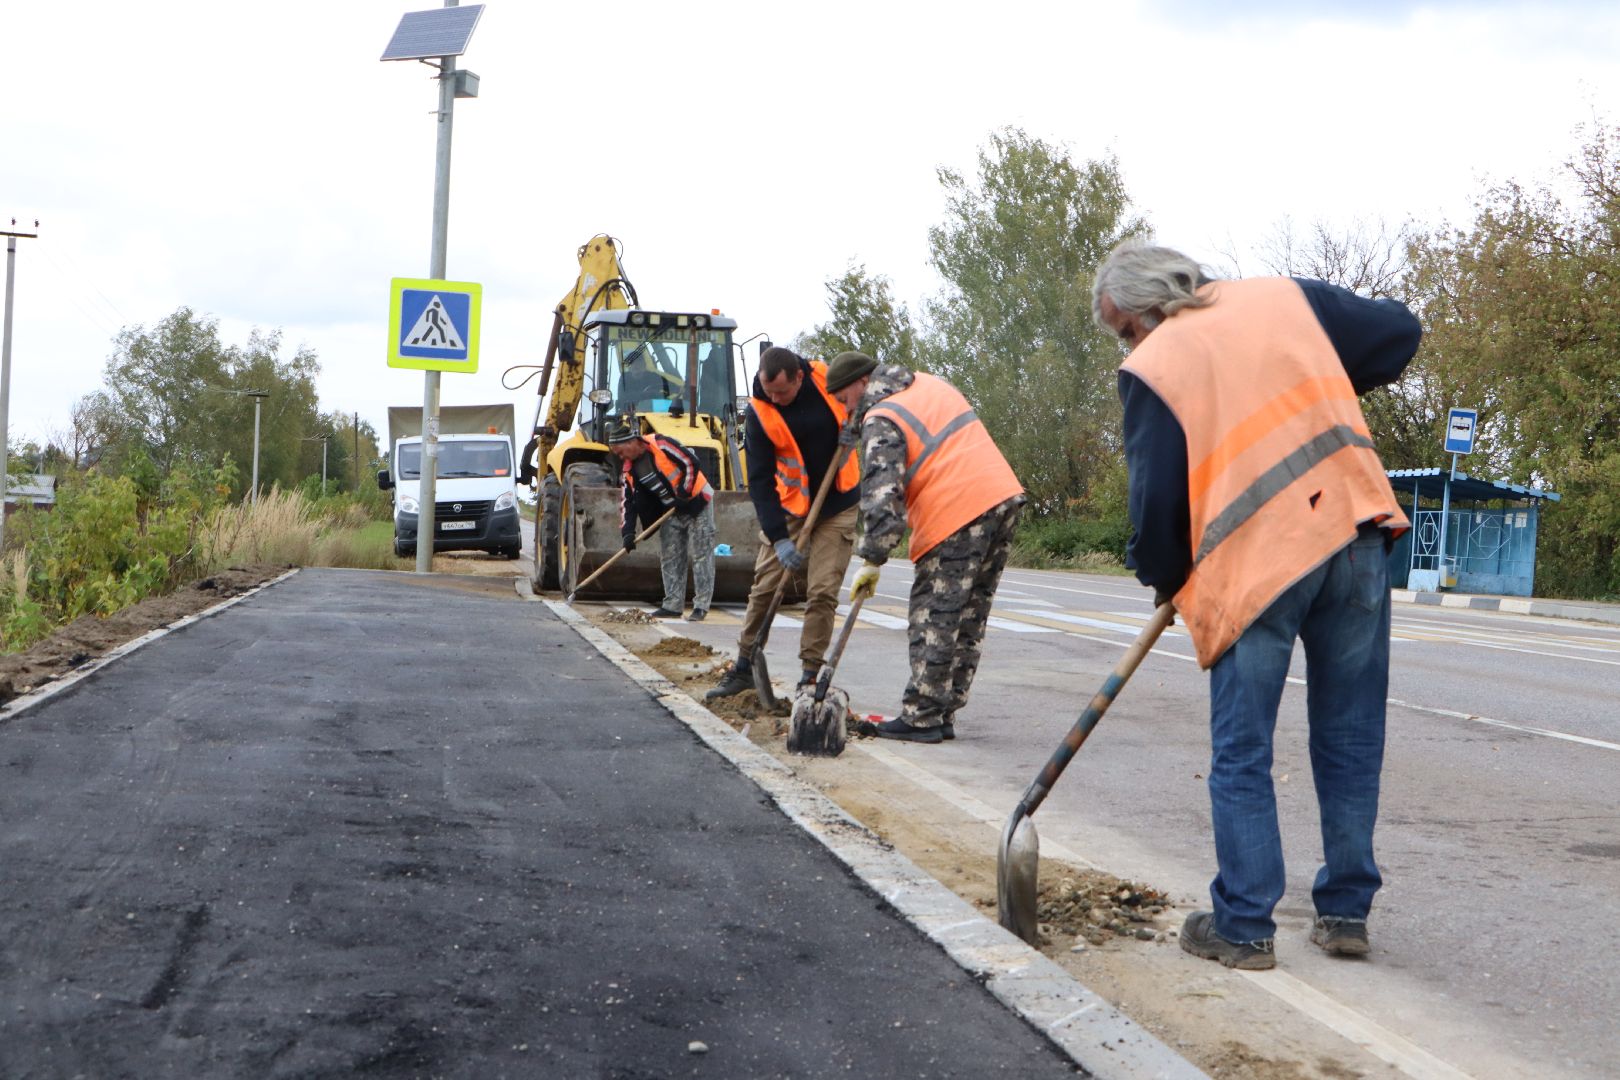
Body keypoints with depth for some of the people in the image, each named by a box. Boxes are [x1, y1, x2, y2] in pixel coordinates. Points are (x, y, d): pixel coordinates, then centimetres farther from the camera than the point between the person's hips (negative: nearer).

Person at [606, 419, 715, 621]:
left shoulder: (660, 444, -22)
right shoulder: (628, 469, -2)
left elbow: (691, 463, -20)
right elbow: (627, 501, -2)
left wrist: (682, 494, -20)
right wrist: (628, 532, -12)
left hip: (697, 501, -7)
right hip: (672, 512, 7)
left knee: (701, 556, -5)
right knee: (670, 558, 7)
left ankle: (701, 606, -4)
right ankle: (673, 605, 13)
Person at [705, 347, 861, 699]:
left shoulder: (829, 378, -13)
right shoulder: (759, 413, -17)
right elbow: (760, 481, -17)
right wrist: (779, 537, -24)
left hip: (839, 507, 0)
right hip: (788, 509, 0)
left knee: (823, 591, -7)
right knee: (764, 588, 1)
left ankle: (811, 675, -1)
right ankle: (744, 667, 14)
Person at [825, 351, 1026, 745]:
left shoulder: (881, 421, -6)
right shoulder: (929, 384, 20)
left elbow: (880, 495, -14)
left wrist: (872, 561, -11)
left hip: (957, 516, -9)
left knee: (934, 619, -2)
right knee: (969, 617, 11)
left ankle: (922, 718, -1)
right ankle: (942, 713, 16)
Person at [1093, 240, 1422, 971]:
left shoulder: (1151, 368, 0)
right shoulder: (1287, 299, 11)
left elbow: (1156, 497, -3)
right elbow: (1399, 334, 15)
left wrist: (1164, 580, 15)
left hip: (1253, 567, -4)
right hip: (1356, 535, 4)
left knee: (1241, 757, 7)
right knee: (1350, 742, 13)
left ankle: (1244, 926, 9)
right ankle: (1345, 912, 20)